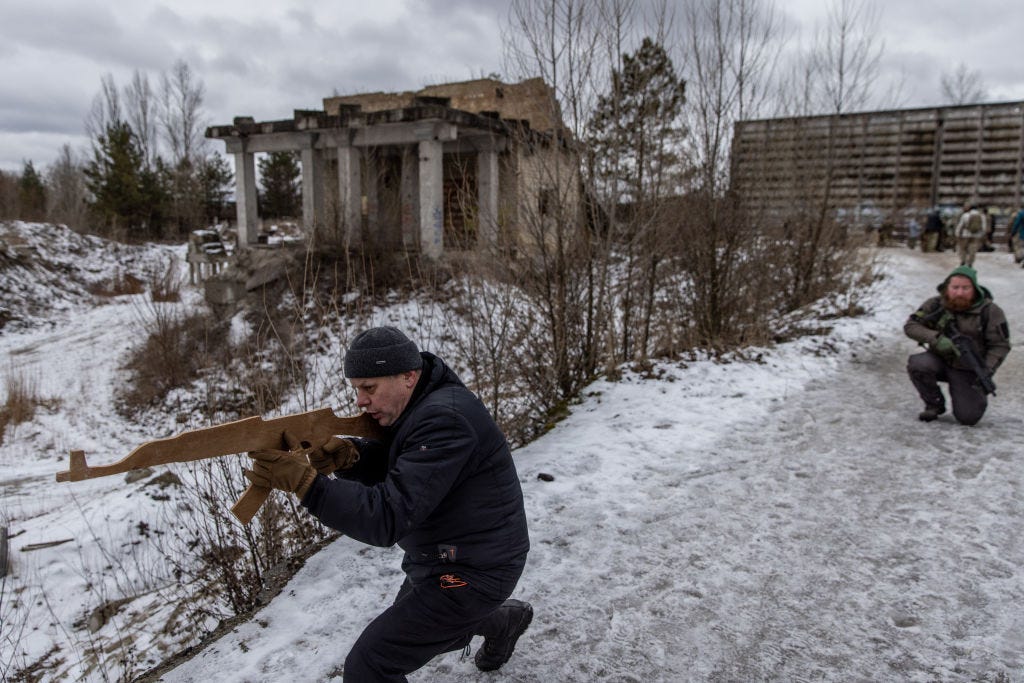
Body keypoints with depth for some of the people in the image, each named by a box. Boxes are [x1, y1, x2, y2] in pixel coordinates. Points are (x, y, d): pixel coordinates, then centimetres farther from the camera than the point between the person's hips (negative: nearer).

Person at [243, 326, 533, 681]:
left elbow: (389, 516, -33)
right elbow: (388, 465, 2)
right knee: (407, 631, 32)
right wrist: (349, 455, -20)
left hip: (470, 572, -10)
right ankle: (504, 619, 50)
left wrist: (303, 481, -38)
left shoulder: (443, 420, -29)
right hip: (441, 558, 10)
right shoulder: (421, 404, 2)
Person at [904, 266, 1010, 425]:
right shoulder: (935, 305, -7)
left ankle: (976, 394, 26)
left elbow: (1000, 346, -9)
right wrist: (935, 338, -29)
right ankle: (935, 404, -6)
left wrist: (988, 370, -24)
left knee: (968, 418, -12)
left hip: (968, 372, -1)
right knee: (917, 364, -32)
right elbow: (910, 325, -12)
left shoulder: (989, 311, -11)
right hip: (940, 362, 2)